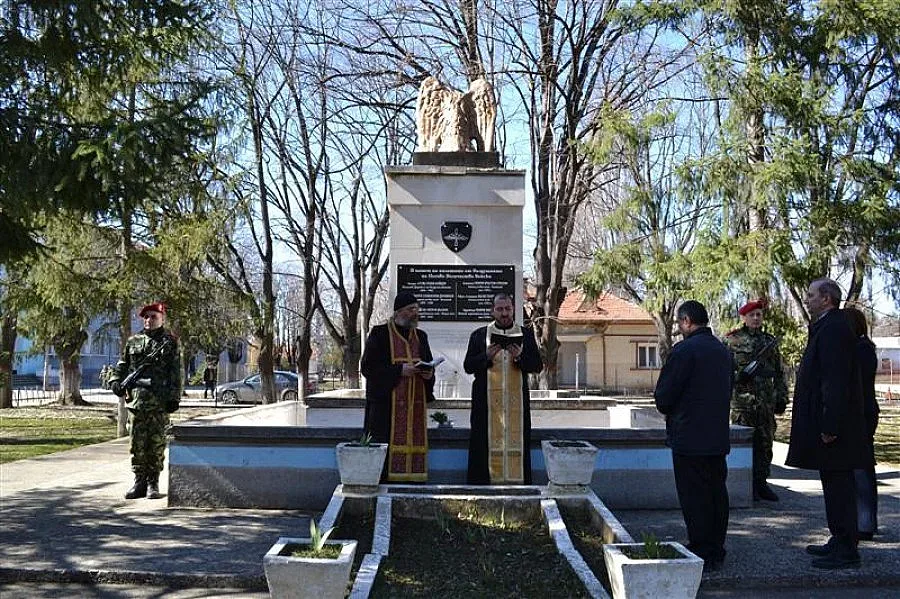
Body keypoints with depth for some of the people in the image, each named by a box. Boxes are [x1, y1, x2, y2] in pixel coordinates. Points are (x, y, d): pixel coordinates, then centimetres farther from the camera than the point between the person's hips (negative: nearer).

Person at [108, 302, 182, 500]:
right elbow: (122, 364, 20)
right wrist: (116, 380, 1)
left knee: (157, 443, 1)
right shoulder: (133, 341, 14)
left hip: (160, 401, -3)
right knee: (138, 443, 4)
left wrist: (174, 397, -6)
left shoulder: (170, 341, 4)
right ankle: (140, 481, 12)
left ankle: (153, 483, 8)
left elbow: (176, 372, 0)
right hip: (137, 400, 3)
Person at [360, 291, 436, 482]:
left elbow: (429, 365, 21)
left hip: (415, 403, 5)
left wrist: (428, 373, -3)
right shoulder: (380, 334, 0)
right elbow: (368, 366, -6)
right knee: (386, 448, -10)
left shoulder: (421, 336, 16)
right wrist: (399, 370, -16)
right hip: (387, 402, -5)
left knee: (414, 445, 1)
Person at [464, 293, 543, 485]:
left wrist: (519, 357, -13)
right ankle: (487, 479, 3)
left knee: (516, 439, -1)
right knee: (488, 442, -3)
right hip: (487, 402, -1)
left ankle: (516, 481, 5)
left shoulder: (526, 334, 10)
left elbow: (538, 366, 4)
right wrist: (487, 356, -14)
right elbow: (468, 366, 3)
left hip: (517, 400, 1)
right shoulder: (479, 335, 8)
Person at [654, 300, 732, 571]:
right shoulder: (723, 350, 11)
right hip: (719, 436, 8)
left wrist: (666, 409, 7)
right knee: (717, 493, 13)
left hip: (689, 438, -8)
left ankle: (702, 554, 2)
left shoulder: (684, 350, -15)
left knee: (694, 497, -2)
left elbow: (664, 395, -13)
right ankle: (717, 551, 22)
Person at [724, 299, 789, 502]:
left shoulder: (770, 341, 14)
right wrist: (740, 375, -17)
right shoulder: (732, 340, 0)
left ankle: (761, 483, 16)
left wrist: (782, 397, 11)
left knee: (765, 444, 7)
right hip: (742, 401, -4)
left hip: (766, 402, 5)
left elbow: (779, 373, 17)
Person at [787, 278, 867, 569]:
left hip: (833, 425, -11)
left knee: (838, 486, -4)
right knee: (835, 484, 16)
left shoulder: (834, 329, -17)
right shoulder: (826, 327, 16)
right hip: (828, 423, 11)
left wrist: (830, 426, -24)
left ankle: (846, 550, 2)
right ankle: (840, 542, 26)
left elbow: (836, 381, -23)